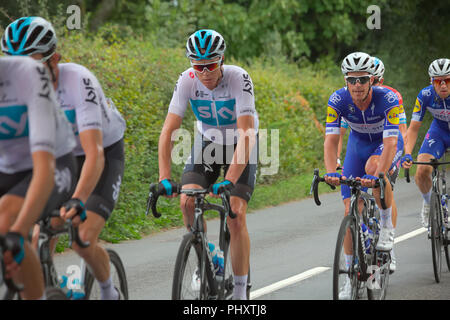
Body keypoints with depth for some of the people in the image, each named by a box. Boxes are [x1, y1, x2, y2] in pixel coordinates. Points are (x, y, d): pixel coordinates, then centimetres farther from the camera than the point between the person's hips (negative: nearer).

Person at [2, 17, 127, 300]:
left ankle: (109, 292, 9)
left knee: (83, 241, -19)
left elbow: (94, 154, -42)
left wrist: (77, 201, -57)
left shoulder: (78, 81, -35)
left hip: (105, 154, -5)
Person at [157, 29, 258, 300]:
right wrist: (165, 178, -34)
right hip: (208, 142, 3)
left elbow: (247, 135, -37)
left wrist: (230, 180, -47)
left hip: (240, 145, -3)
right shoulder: (187, 81, -22)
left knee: (236, 216, -15)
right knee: (187, 201, -20)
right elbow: (168, 130, -23)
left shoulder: (239, 79, -31)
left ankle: (241, 290, -4)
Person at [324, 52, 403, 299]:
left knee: (373, 166, -38)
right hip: (358, 144, 3)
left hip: (386, 143, -3)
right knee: (351, 210, -7)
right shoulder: (338, 100, -26)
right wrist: (331, 173, -49)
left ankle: (388, 226, -17)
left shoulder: (388, 99, -33)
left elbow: (390, 143, -41)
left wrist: (377, 175, -55)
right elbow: (331, 140, -32)